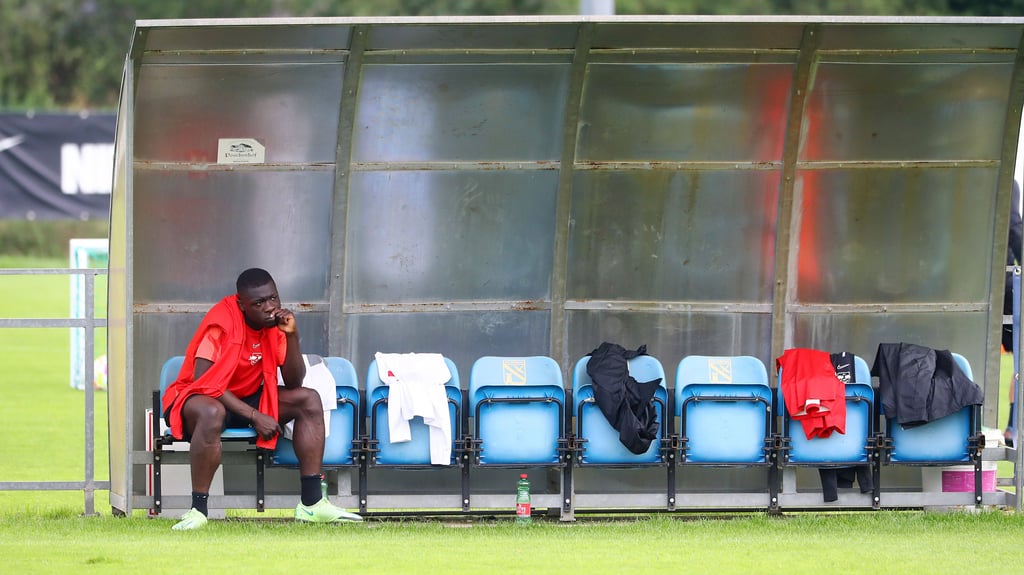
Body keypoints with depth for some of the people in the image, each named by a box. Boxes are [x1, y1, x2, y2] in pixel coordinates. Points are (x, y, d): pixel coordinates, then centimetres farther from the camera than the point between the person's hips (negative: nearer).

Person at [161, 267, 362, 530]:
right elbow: (203, 380, -28)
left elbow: (294, 383, -4)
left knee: (309, 400, -10)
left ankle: (311, 503, -12)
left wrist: (291, 335, -19)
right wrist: (254, 416, -28)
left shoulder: (275, 322, -3)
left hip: (248, 398, 7)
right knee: (211, 413, -42)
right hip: (200, 398, -7)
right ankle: (197, 510, -34)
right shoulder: (223, 321, -22)